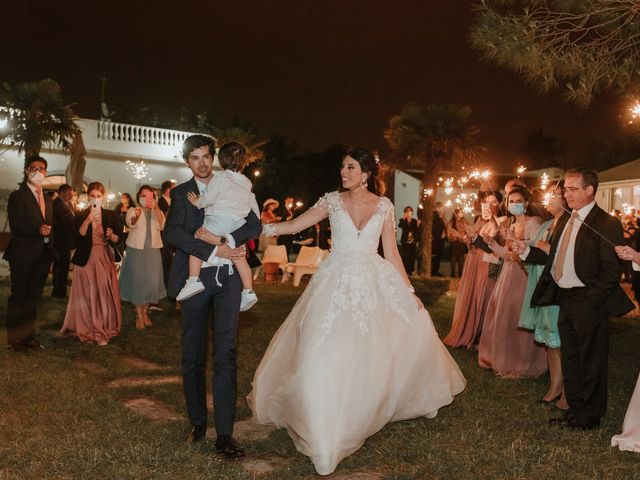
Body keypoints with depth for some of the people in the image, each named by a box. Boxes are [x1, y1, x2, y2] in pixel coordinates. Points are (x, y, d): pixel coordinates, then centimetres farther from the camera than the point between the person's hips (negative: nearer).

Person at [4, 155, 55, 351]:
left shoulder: (47, 199, 15)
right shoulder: (17, 196, -6)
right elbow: (15, 226, -15)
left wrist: (50, 244, 7)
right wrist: (38, 230, -29)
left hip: (43, 256, 6)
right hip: (23, 256, -6)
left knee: (33, 297, 13)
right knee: (18, 297, 3)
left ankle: (29, 335, 23)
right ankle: (14, 338, 13)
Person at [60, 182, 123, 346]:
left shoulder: (111, 215, 6)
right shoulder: (81, 216, 3)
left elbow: (118, 239, 8)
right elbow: (77, 238, -10)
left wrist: (111, 236, -13)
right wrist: (88, 221, -21)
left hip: (105, 259, 1)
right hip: (86, 259, 0)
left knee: (104, 295, -2)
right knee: (87, 295, 2)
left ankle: (103, 330, 5)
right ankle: (86, 328, 14)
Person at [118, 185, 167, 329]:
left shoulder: (157, 212, 10)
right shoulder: (133, 211, 2)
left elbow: (162, 226, -11)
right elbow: (130, 223, -21)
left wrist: (156, 208, -24)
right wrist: (135, 217, -45)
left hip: (153, 251, 2)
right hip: (136, 250, -2)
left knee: (152, 282, 3)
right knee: (137, 281, 0)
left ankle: (145, 311, 23)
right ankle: (139, 316, 11)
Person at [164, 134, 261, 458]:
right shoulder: (181, 193, 8)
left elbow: (254, 225, 0)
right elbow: (171, 232, -8)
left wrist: (224, 239, -16)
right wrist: (214, 249, -17)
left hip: (227, 277, 0)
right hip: (195, 277, 1)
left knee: (225, 354, -6)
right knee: (193, 355, 8)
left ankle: (224, 434, -5)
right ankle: (197, 422, 23)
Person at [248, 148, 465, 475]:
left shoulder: (383, 206, 3)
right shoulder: (333, 200, 1)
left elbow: (392, 253, 5)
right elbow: (295, 225, -3)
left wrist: (409, 291, 2)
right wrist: (262, 227, -16)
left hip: (374, 282, 2)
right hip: (338, 283, -2)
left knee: (412, 327, 2)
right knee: (328, 352, -6)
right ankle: (325, 430, 8)